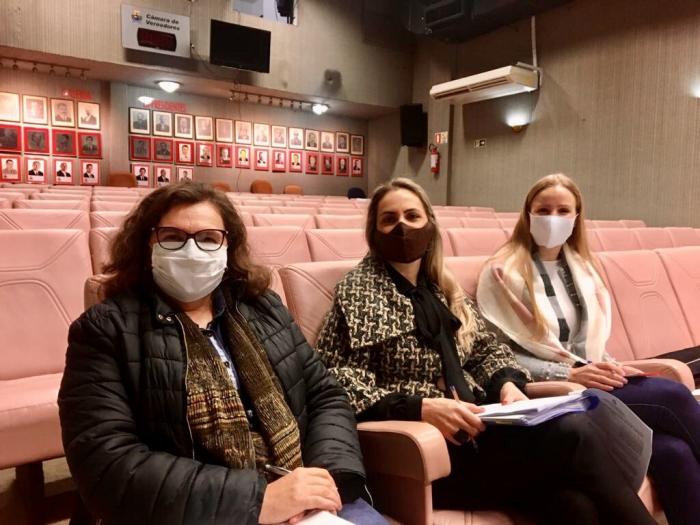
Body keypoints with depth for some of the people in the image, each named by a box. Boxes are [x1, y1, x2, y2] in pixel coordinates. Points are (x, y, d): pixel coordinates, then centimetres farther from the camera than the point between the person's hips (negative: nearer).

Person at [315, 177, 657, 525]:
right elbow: (336, 384, -11)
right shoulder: (359, 290, -2)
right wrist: (420, 408, -23)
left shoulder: (442, 287, 17)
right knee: (572, 432, -22)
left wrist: (507, 383, -2)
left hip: (475, 427, 6)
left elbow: (488, 348, 21)